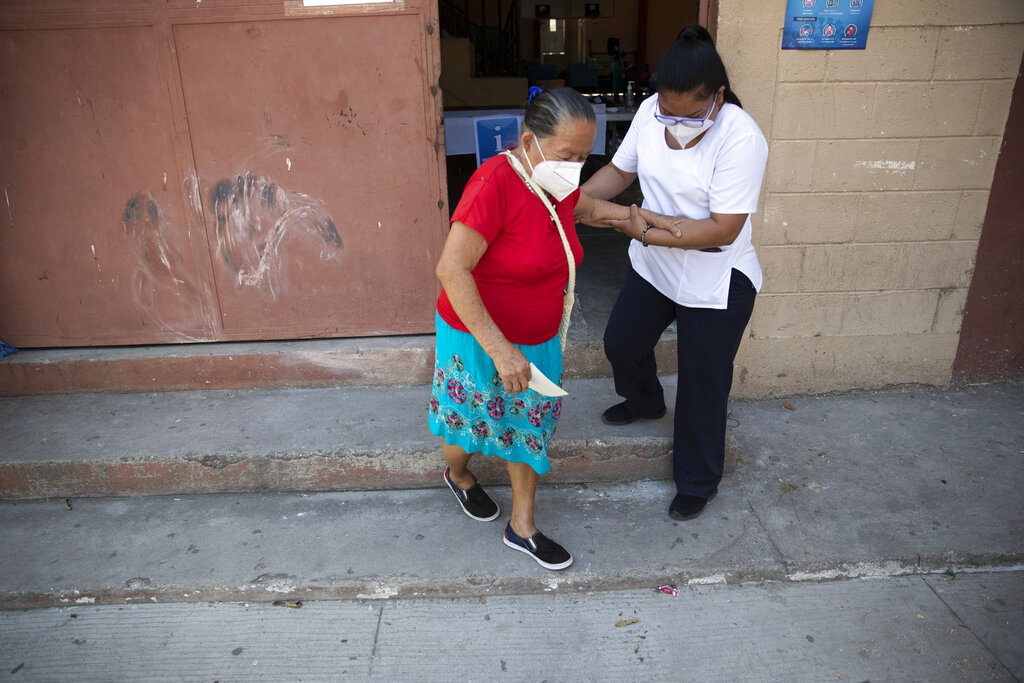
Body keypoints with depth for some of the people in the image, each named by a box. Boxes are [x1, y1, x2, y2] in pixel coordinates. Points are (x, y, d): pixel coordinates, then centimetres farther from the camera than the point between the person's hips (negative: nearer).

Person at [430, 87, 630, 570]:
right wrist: (500, 349, -36)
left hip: (538, 338, 7)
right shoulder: (496, 182, -28)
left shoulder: (559, 184, -3)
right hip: (478, 338, -7)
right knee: (475, 423, 15)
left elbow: (587, 208, 23)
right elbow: (451, 270, -33)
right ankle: (456, 474, 51)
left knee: (529, 424, 16)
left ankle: (522, 527, 35)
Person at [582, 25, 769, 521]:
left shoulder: (741, 139, -27)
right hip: (652, 266, 6)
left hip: (715, 284, -6)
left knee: (702, 384, 6)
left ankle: (697, 483, 30)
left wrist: (653, 230, -29)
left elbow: (723, 229, -28)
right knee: (621, 341, 19)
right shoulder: (651, 112, -9)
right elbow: (620, 170, 4)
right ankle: (645, 402, 55)